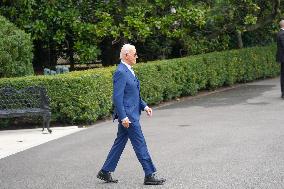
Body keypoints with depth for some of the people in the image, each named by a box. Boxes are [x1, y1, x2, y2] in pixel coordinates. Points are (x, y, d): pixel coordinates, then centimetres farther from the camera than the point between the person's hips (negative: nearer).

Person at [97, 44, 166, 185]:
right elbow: (117, 97, -21)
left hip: (132, 113, 10)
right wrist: (123, 117, -23)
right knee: (140, 144, -5)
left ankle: (105, 172, 21)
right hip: (127, 115, -10)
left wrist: (144, 106, 13)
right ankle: (149, 175, 1)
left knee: (120, 143, 14)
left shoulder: (128, 71, 15)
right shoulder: (121, 72, -17)